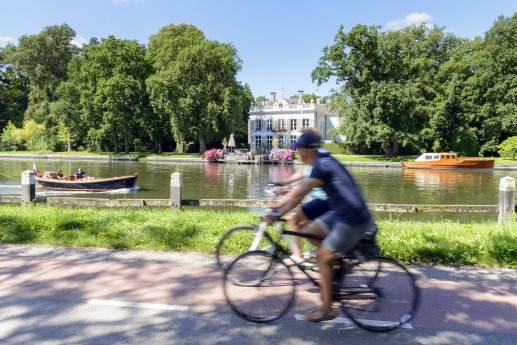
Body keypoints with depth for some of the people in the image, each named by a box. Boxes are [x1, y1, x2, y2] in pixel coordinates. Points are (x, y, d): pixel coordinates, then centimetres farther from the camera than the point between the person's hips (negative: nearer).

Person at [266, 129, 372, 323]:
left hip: (353, 220, -9)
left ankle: (327, 310, 8)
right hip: (340, 213, 9)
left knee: (323, 257, -5)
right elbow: (301, 187, 16)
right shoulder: (323, 161, 11)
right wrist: (279, 204, 16)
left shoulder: (323, 165, -19)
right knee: (308, 232, 9)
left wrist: (277, 214, -21)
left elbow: (300, 194, -24)